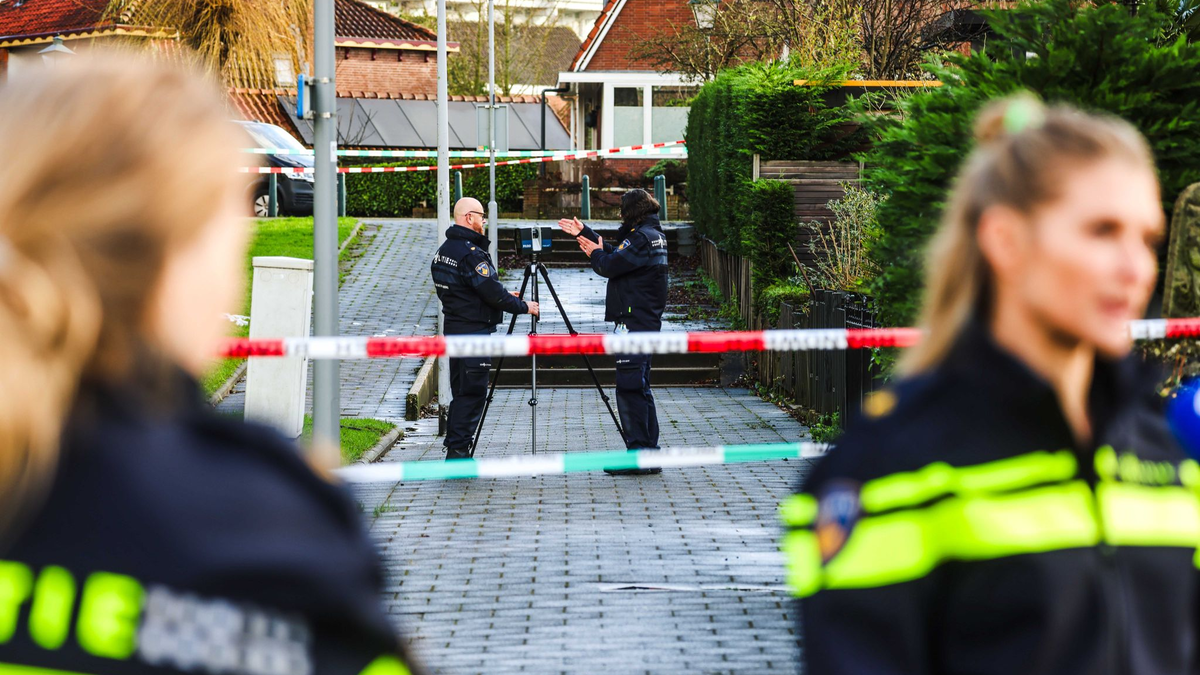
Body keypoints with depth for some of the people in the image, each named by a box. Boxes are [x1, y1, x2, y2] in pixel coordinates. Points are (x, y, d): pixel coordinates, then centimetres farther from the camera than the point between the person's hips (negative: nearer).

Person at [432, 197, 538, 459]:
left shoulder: (443, 251, 13)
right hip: (474, 332, -10)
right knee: (472, 392, -7)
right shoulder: (471, 253, -18)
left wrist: (504, 297, 18)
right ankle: (458, 450, -7)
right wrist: (523, 306, -4)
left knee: (462, 392, 13)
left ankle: (455, 452, 15)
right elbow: (493, 293, -19)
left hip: (454, 327, 10)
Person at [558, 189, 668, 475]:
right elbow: (617, 253, 22)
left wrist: (595, 254, 4)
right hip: (648, 321, 10)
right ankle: (648, 452, 14)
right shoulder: (654, 234, 15)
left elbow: (610, 265, -17)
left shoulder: (642, 237, -15)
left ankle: (639, 454, -11)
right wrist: (584, 233, 27)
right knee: (640, 388, 13)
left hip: (633, 322, -10)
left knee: (629, 387, -9)